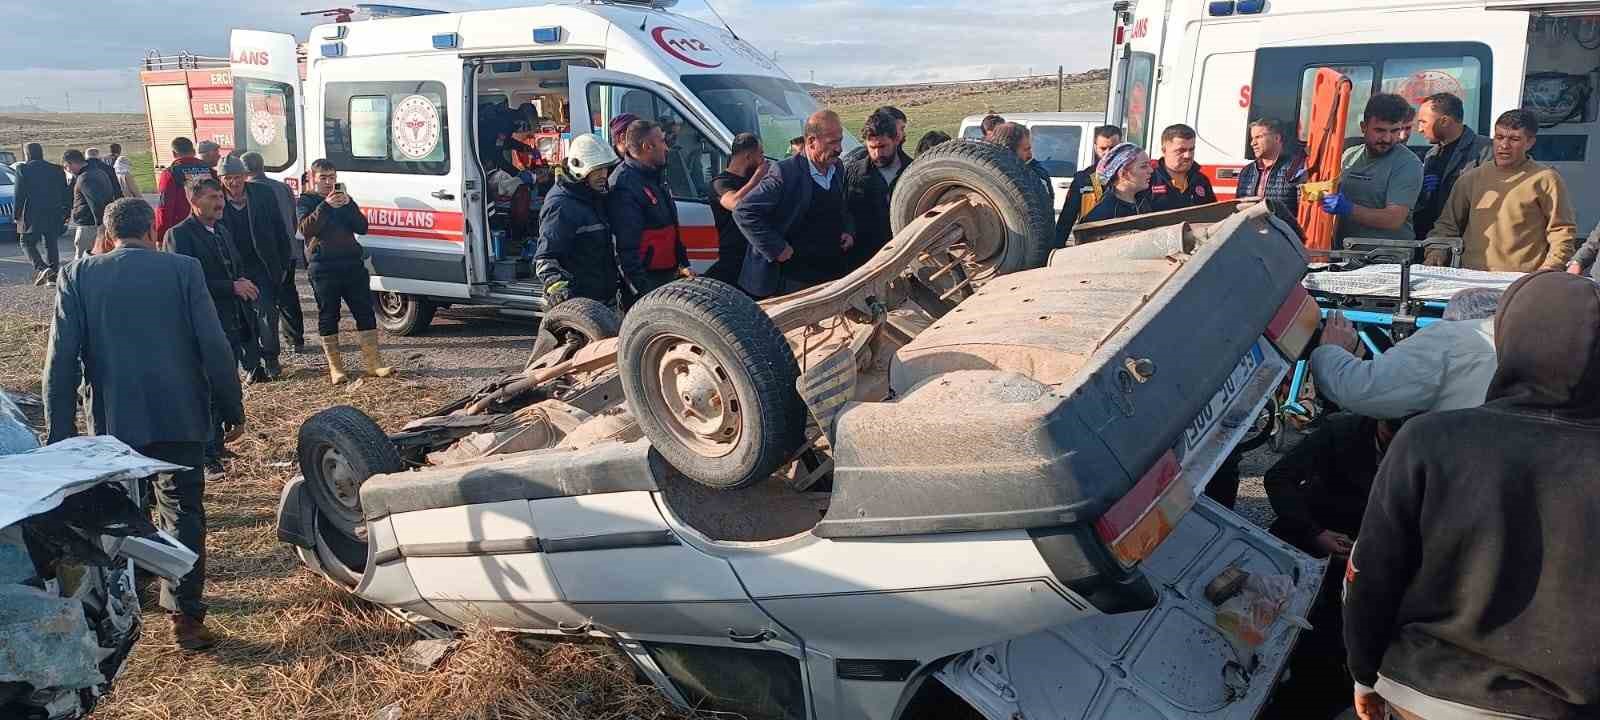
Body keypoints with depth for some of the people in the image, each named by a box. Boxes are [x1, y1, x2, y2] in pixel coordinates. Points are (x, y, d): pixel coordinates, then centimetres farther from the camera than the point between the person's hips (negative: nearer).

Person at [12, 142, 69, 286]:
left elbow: (19, 195, -7)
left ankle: (41, 268, -13)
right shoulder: (57, 169, 7)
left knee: (27, 243, 7)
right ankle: (54, 276, 10)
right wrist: (65, 214, 15)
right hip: (54, 215, 4)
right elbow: (65, 193, 9)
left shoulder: (23, 169, -5)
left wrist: (17, 215, -1)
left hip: (32, 215, -4)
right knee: (51, 244, 13)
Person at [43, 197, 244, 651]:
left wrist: (60, 433, 3)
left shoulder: (79, 275, 3)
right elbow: (214, 346, -5)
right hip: (180, 416, -2)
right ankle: (185, 615, -4)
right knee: (183, 512, 3)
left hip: (115, 420, 2)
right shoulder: (183, 269, -2)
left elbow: (61, 359, -2)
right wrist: (232, 408, 4)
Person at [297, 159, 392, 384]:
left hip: (352, 264, 4)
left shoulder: (345, 198, 17)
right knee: (328, 316, 0)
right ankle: (335, 367, 7)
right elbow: (306, 229, -14)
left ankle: (373, 363, 3)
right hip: (322, 268, -3)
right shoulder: (306, 201, 5)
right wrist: (325, 206, -23)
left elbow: (362, 228, 5)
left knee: (365, 312, 0)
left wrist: (348, 205, -9)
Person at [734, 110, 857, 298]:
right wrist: (777, 249, -17)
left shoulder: (838, 168, 8)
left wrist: (849, 232, 6)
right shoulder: (786, 174, -17)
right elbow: (743, 213, -18)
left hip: (833, 275, 7)